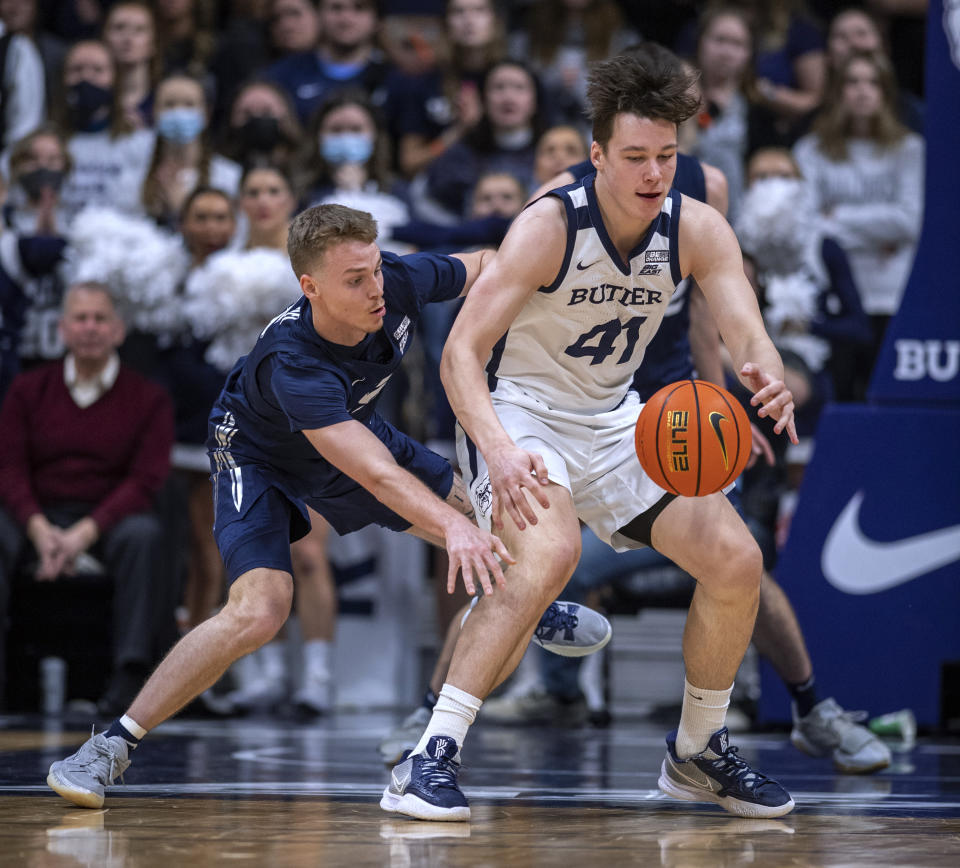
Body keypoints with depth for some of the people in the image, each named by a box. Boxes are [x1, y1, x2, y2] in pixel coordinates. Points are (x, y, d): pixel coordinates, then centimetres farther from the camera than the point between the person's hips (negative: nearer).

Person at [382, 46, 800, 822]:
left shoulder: (697, 230, -11)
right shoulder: (550, 226, -24)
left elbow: (748, 333, -20)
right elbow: (461, 351, -27)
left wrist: (768, 381, -45)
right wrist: (498, 450, -45)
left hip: (612, 421, 6)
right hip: (519, 411, -6)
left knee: (736, 560, -6)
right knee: (550, 552, -34)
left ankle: (699, 750, 17)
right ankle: (431, 759, -31)